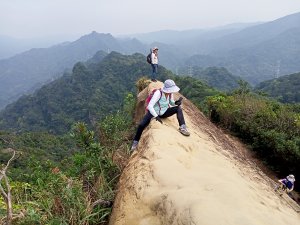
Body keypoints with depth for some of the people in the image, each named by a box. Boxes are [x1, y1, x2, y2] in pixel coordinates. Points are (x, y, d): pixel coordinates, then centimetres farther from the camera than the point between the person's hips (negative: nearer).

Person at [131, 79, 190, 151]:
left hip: (164, 112, 5)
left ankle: (182, 128, -22)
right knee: (141, 125, -23)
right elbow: (150, 106, -33)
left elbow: (171, 102, 7)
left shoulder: (170, 93, -12)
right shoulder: (158, 93, -31)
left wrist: (176, 102, -17)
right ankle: (135, 141, -1)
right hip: (154, 112, -5)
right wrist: (156, 117, -32)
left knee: (178, 108, -18)